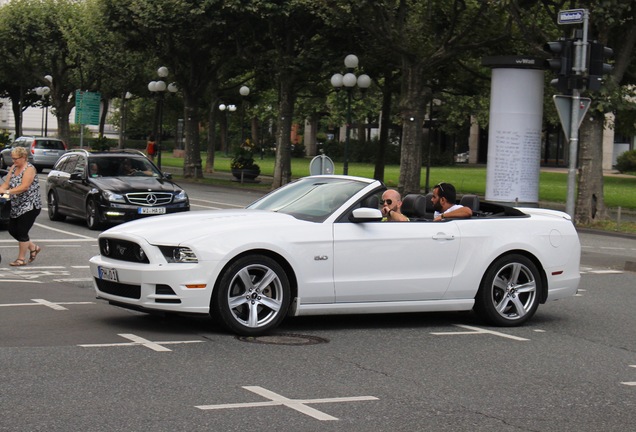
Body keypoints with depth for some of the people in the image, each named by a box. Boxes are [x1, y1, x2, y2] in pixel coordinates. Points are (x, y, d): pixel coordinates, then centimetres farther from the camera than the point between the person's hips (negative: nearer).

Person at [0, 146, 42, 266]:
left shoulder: (29, 169, -13)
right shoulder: (13, 168, 11)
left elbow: (24, 186, -24)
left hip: (29, 206, -8)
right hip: (16, 206, 8)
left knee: (22, 232, -6)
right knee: (12, 230, 9)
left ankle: (21, 259, 6)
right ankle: (33, 247, 27)